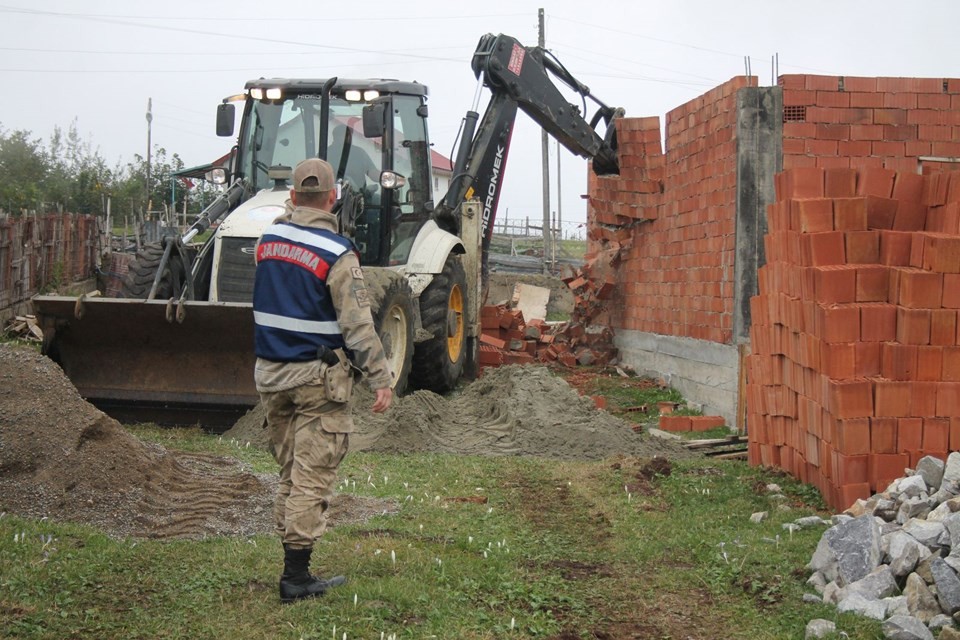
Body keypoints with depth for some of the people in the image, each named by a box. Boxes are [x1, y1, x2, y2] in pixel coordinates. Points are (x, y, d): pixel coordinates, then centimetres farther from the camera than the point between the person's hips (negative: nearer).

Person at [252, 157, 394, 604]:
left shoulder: (268, 239, 3)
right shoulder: (337, 254, -15)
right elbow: (357, 325, -16)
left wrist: (293, 213, 33)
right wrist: (380, 379, -11)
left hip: (271, 374, 6)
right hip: (317, 378, -6)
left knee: (290, 473, 17)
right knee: (312, 478, -1)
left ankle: (292, 559, 23)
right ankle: (296, 577, 0)